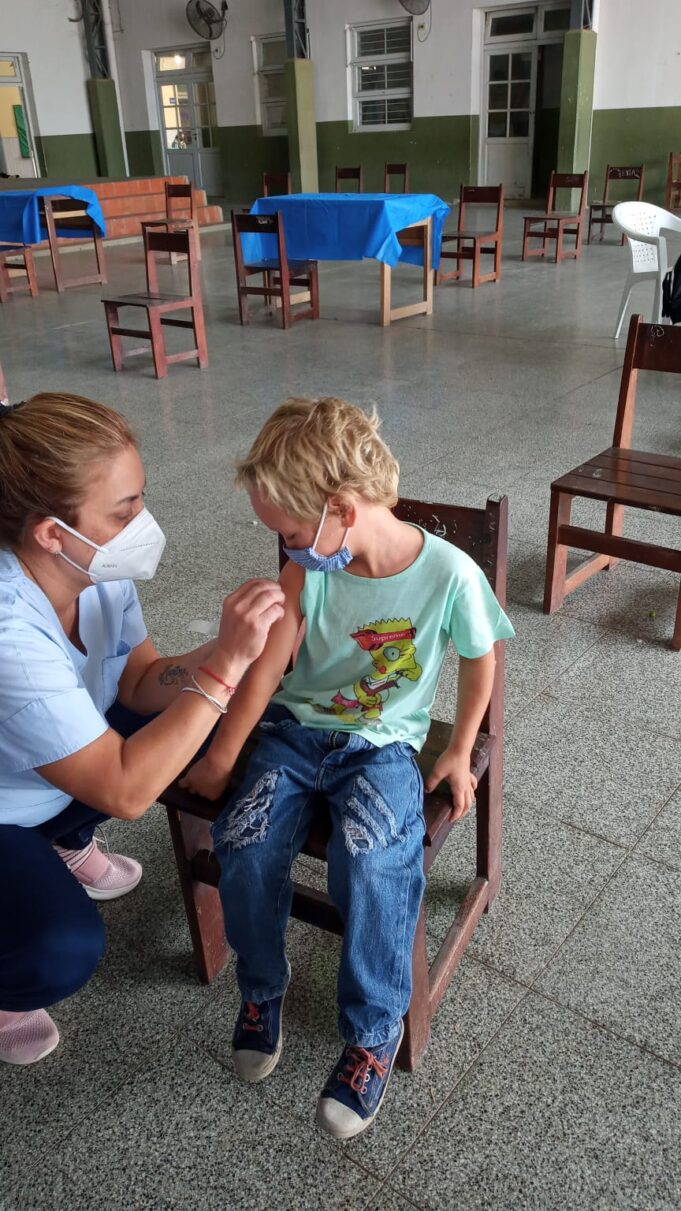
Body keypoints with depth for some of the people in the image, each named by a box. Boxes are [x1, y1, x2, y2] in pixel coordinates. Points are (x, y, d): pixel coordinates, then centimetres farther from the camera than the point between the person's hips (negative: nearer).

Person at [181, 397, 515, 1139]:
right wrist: (219, 761, -2)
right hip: (297, 730, 3)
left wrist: (458, 754, 4)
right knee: (245, 842, -18)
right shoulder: (307, 573, -9)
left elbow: (479, 663, -2)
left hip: (382, 744, -3)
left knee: (371, 860, -29)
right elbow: (265, 669, -5)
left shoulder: (450, 575, -18)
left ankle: (374, 1031, -3)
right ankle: (261, 988, 11)